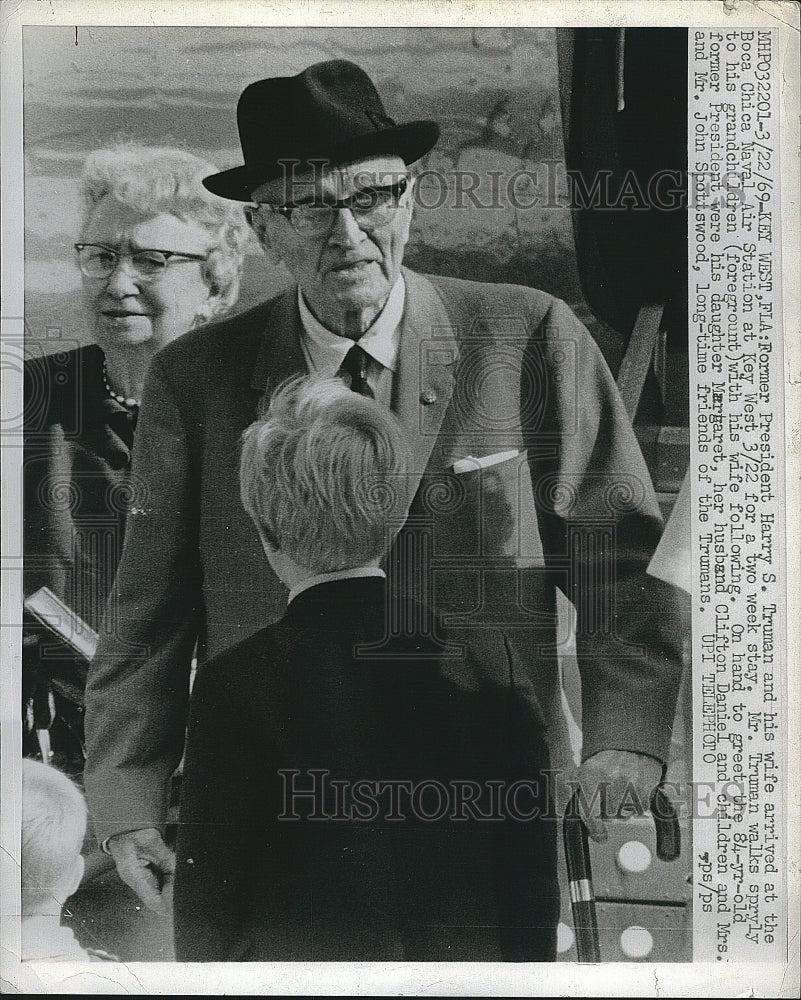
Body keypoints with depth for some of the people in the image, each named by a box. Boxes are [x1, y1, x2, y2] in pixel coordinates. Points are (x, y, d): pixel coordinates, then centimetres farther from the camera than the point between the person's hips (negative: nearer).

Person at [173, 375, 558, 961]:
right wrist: (528, 965, 10)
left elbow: (207, 912, -10)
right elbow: (532, 874, -3)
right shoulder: (484, 653, -11)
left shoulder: (233, 684, -18)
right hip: (467, 962, 2)